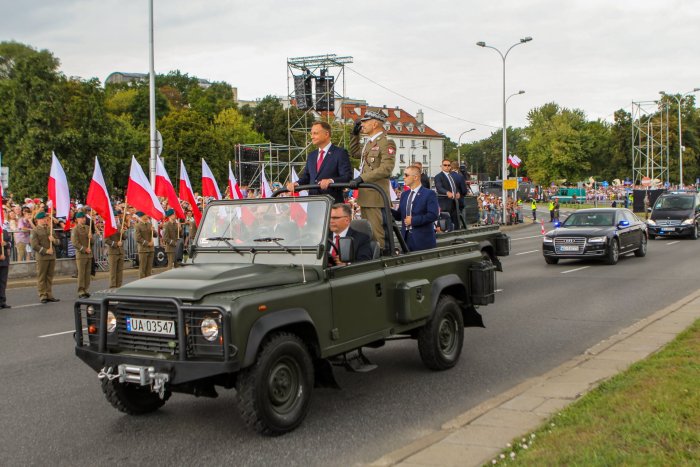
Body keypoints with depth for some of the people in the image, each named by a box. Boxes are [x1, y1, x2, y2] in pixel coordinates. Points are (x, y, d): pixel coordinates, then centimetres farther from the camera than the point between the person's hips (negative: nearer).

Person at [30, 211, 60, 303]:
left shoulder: (50, 229, 14)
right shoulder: (35, 231, -4)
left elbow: (57, 242, 17)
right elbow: (34, 245, -11)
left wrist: (53, 240, -6)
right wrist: (46, 251, -14)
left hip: (52, 256, 5)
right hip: (42, 257, -5)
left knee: (50, 276, 9)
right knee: (41, 277, 0)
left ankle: (49, 295, 14)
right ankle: (43, 296, 5)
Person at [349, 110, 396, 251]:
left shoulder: (386, 143, -9)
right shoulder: (369, 143, 19)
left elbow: (386, 168, -19)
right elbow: (355, 153, 36)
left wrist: (362, 178, -22)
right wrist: (355, 134, 23)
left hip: (376, 196, -9)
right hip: (365, 196, 9)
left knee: (377, 234, -10)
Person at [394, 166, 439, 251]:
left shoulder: (429, 194, -6)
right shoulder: (404, 194, 16)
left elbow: (433, 215, -17)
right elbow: (400, 215, 15)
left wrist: (413, 220, -16)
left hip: (423, 238, -6)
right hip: (406, 237, 6)